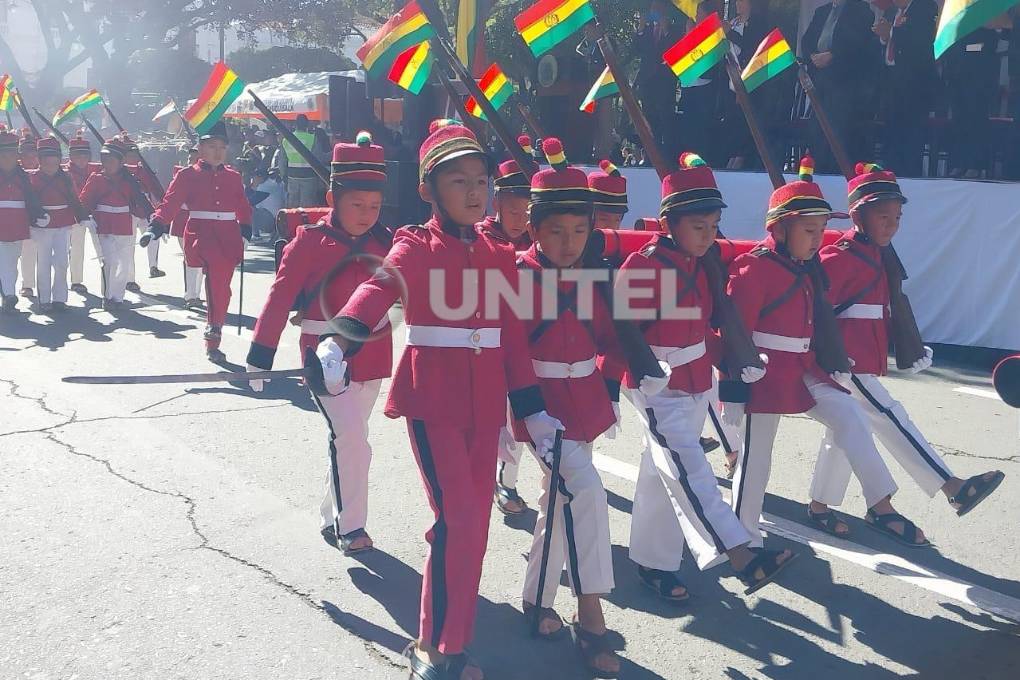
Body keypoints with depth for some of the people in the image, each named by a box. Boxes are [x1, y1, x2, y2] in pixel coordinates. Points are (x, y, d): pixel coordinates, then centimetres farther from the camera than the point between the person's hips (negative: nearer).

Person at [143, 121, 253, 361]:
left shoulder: (233, 177, 13)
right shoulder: (188, 175, 2)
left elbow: (243, 207, 22)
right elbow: (170, 203, -5)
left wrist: (246, 230, 12)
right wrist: (154, 228, -17)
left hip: (228, 237, 4)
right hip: (201, 234, -4)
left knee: (222, 288, 4)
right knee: (217, 263, -34)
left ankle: (213, 342, 17)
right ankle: (214, 327, -24)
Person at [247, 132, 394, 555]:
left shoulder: (384, 243, 1)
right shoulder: (310, 242, -12)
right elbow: (280, 298, -12)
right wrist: (260, 354, -14)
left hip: (373, 356, 5)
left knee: (350, 440, 16)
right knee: (350, 437, -14)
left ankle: (334, 517, 33)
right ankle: (350, 526, -1)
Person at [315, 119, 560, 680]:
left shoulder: (498, 255, 10)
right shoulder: (415, 245, -5)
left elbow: (511, 336, 12)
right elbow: (379, 287, -27)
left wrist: (533, 409, 9)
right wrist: (337, 342, -46)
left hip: (485, 400, 5)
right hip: (431, 396, -5)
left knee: (475, 522, 9)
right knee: (458, 517, -13)